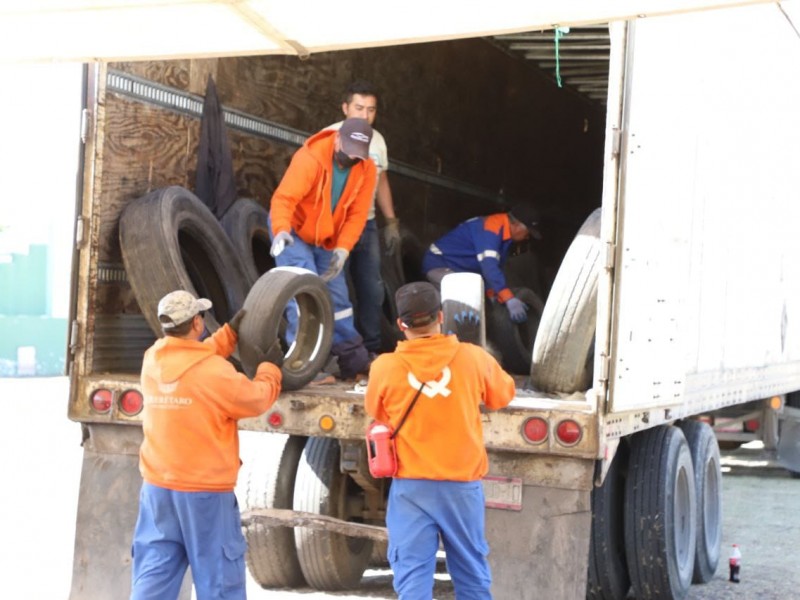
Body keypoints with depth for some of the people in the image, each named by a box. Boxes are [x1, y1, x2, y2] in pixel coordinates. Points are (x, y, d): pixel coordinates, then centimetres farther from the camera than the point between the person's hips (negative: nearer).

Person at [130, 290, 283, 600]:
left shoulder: (152, 361, 2)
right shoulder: (215, 371, -17)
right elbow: (257, 400, -4)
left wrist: (230, 332, 23)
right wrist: (270, 368, 13)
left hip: (157, 487, 6)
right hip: (205, 491, -6)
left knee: (154, 574, 7)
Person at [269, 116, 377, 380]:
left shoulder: (366, 170, -11)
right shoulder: (310, 158, -28)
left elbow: (356, 215, -12)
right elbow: (284, 198, -35)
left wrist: (342, 249, -23)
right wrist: (281, 231, -51)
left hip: (326, 240, 5)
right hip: (293, 232, -5)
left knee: (337, 296, 9)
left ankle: (353, 360, 19)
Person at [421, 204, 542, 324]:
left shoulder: (505, 232, 3)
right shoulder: (491, 229, -29)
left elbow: (495, 266, 10)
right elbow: (489, 266, -40)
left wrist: (493, 296, 2)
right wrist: (510, 300, -45)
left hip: (459, 269, 11)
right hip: (439, 263, -11)